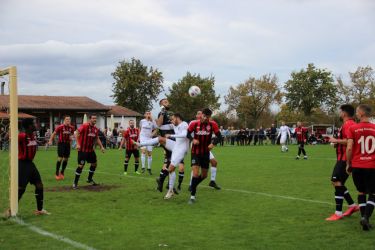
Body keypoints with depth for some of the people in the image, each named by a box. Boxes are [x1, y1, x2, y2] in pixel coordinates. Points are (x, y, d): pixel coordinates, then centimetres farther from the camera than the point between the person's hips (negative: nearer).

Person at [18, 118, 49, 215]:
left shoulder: (33, 135, 7)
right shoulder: (22, 136, -20)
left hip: (30, 163, 9)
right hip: (22, 164, -9)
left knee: (39, 185, 10)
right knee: (21, 188, -6)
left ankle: (39, 210, 21)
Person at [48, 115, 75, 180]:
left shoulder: (71, 128, 3)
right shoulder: (60, 127, -11)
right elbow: (54, 134, -3)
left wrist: (70, 142, 16)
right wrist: (50, 140, -11)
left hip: (67, 144, 5)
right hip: (61, 143, -5)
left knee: (66, 159, 8)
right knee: (60, 158, -10)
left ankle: (62, 173, 22)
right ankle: (57, 173, 1)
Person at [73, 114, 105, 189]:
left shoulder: (96, 129, 6)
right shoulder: (84, 126, -15)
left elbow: (97, 138, 18)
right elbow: (77, 133, -18)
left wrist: (101, 146, 11)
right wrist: (78, 144, -25)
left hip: (90, 150, 8)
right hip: (82, 150, -8)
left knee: (94, 163, 15)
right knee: (81, 165, -10)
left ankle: (89, 179, 35)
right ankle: (75, 183, 1)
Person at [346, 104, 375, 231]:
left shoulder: (353, 128, -5)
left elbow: (349, 148, -9)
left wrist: (348, 164, 4)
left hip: (357, 166, 0)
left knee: (361, 193, 16)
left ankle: (364, 218, 15)